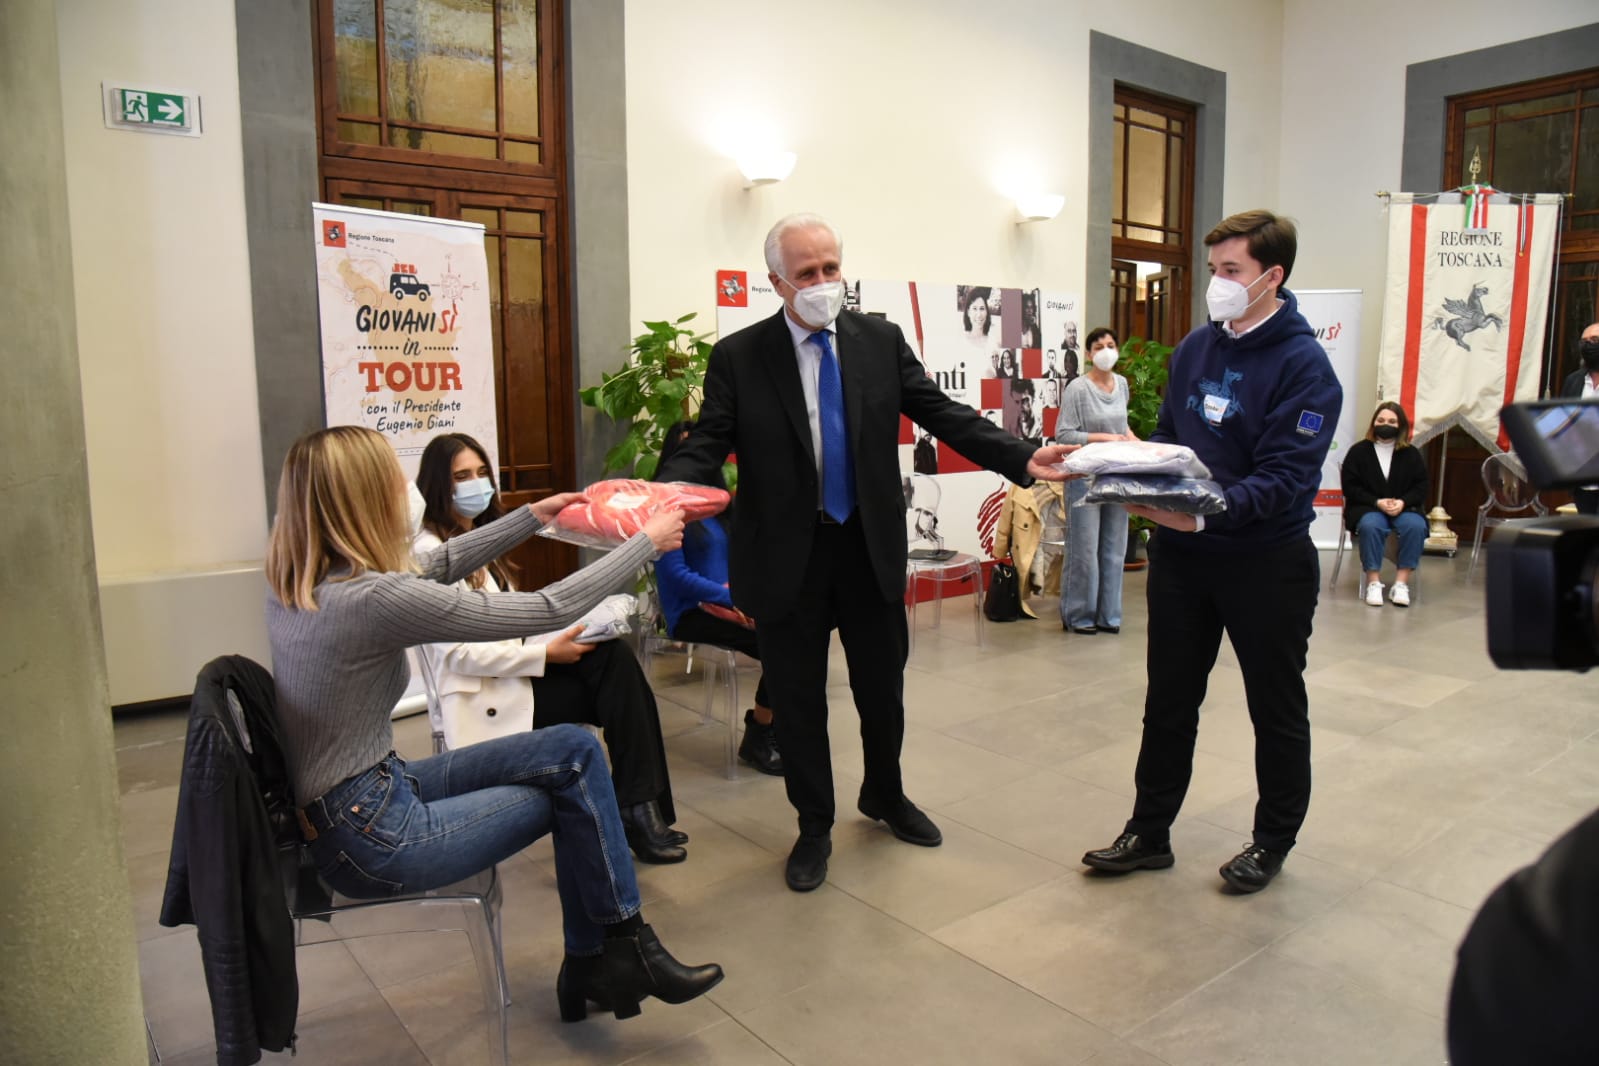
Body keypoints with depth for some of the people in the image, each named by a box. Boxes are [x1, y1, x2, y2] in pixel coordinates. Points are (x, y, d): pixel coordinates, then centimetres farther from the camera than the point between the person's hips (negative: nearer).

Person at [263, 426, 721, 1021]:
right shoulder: (373, 598, -27)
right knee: (574, 779, 8)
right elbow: (548, 612, -22)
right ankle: (625, 949, 25)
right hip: (371, 840, -8)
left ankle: (591, 963, 13)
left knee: (573, 750, 4)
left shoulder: (296, 582, -2)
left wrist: (532, 517, 17)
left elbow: (436, 567, 12)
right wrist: (647, 542, -10)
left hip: (370, 793, 8)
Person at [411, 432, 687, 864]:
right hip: (486, 698, -8)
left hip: (510, 672, 8)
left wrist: (560, 632, -1)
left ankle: (640, 808, -16)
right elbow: (460, 654, -18)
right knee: (616, 683, -19)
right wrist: (545, 655, -19)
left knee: (615, 658, -18)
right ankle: (636, 810, -11)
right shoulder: (430, 552, -12)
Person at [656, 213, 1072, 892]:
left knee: (882, 688, 17)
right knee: (798, 702, 10)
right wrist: (664, 492, -31)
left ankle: (885, 797, 44)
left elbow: (942, 414, -2)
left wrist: (1022, 458, -15)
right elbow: (708, 444, -9)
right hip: (786, 558, -2)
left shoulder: (881, 341, 2)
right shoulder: (738, 357, -5)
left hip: (870, 549, 3)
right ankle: (814, 827, 31)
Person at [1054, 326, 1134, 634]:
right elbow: (1063, 434, -15)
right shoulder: (1078, 389, -12)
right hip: (1087, 476, -6)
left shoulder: (1122, 383, 9)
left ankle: (1107, 614, 20)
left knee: (1114, 548, 10)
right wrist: (1104, 438, -19)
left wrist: (1134, 440, 6)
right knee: (1085, 549, -1)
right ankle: (1078, 615, 12)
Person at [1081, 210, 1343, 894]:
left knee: (1276, 709, 13)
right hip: (1180, 555, 6)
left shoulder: (1303, 365, -13)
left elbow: (1285, 478, -21)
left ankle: (1273, 842, 32)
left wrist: (1209, 512, -36)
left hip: (1266, 561, -5)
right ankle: (1149, 833, 28)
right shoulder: (1194, 348, 6)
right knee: (1168, 701, 13)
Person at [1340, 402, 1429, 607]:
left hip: (1404, 508, 2)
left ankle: (1401, 582, -25)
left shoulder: (1412, 454, 8)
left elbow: (1421, 487, 6)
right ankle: (1373, 582, -29)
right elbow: (1350, 487, -3)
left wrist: (1403, 502, -15)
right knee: (1370, 525, -36)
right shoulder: (1358, 451, 0)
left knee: (1416, 526, -31)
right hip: (1367, 507, -2)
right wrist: (1377, 502, -16)